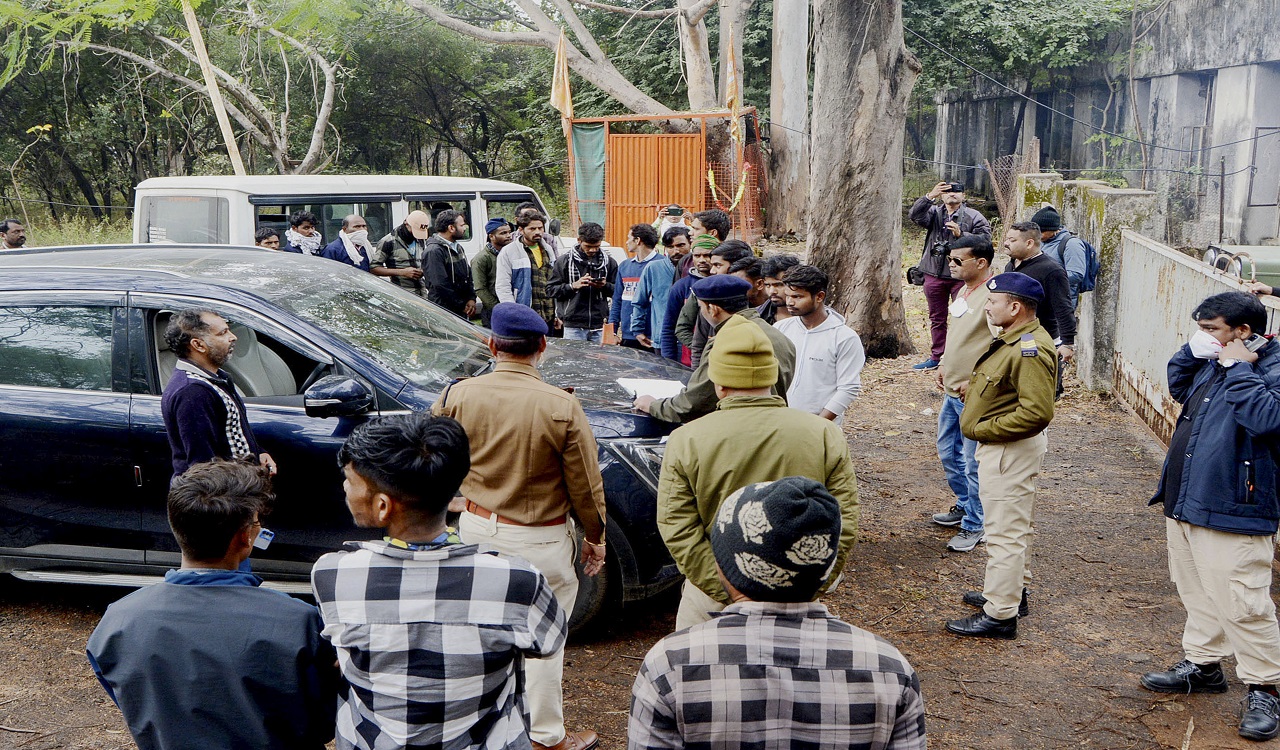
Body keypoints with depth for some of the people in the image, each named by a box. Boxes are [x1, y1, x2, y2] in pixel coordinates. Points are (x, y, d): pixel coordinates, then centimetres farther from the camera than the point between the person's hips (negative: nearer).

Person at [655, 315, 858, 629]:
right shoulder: (826, 435, -4)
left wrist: (726, 592, -10)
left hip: (712, 599, -1)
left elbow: (677, 530, -12)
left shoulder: (685, 441, -8)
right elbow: (844, 523, -4)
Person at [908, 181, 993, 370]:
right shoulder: (934, 213, 7)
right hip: (934, 274, 4)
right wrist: (930, 196, -22)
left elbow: (985, 239, -10)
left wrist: (961, 234, -19)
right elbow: (914, 215, -11)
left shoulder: (974, 217, 0)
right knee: (937, 318, 14)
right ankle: (935, 357, 24)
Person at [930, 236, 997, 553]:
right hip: (953, 392, 10)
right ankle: (965, 505, 40)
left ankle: (975, 526, 13)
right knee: (948, 453, 22)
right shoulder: (963, 291, 9)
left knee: (974, 463, 1)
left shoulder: (992, 296, -21)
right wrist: (944, 365, 17)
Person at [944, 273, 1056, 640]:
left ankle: (1000, 615, 2)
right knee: (1014, 524, 23)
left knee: (1005, 531, -5)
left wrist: (984, 429, -22)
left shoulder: (1029, 351, -25)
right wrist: (975, 388, 9)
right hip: (1001, 447, 12)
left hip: (1011, 450, -12)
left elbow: (1036, 412, -30)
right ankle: (1013, 592, 38)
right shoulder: (1013, 340, 10)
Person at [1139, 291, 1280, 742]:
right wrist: (1192, 351, 8)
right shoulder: (1213, 364, 10)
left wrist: (1239, 367, -23)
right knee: (1196, 593, 21)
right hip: (1184, 503, 9)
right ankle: (1202, 664, 36)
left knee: (1242, 606, -4)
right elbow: (1178, 388, 25)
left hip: (1231, 515, -9)